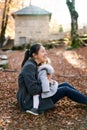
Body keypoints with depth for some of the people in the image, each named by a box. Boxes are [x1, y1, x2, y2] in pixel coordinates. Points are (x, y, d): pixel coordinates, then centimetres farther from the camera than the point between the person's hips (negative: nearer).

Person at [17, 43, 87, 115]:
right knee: (65, 90, -9)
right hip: (30, 103, -9)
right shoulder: (29, 66, -21)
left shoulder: (34, 65, 8)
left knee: (65, 85, 5)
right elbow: (33, 90, -26)